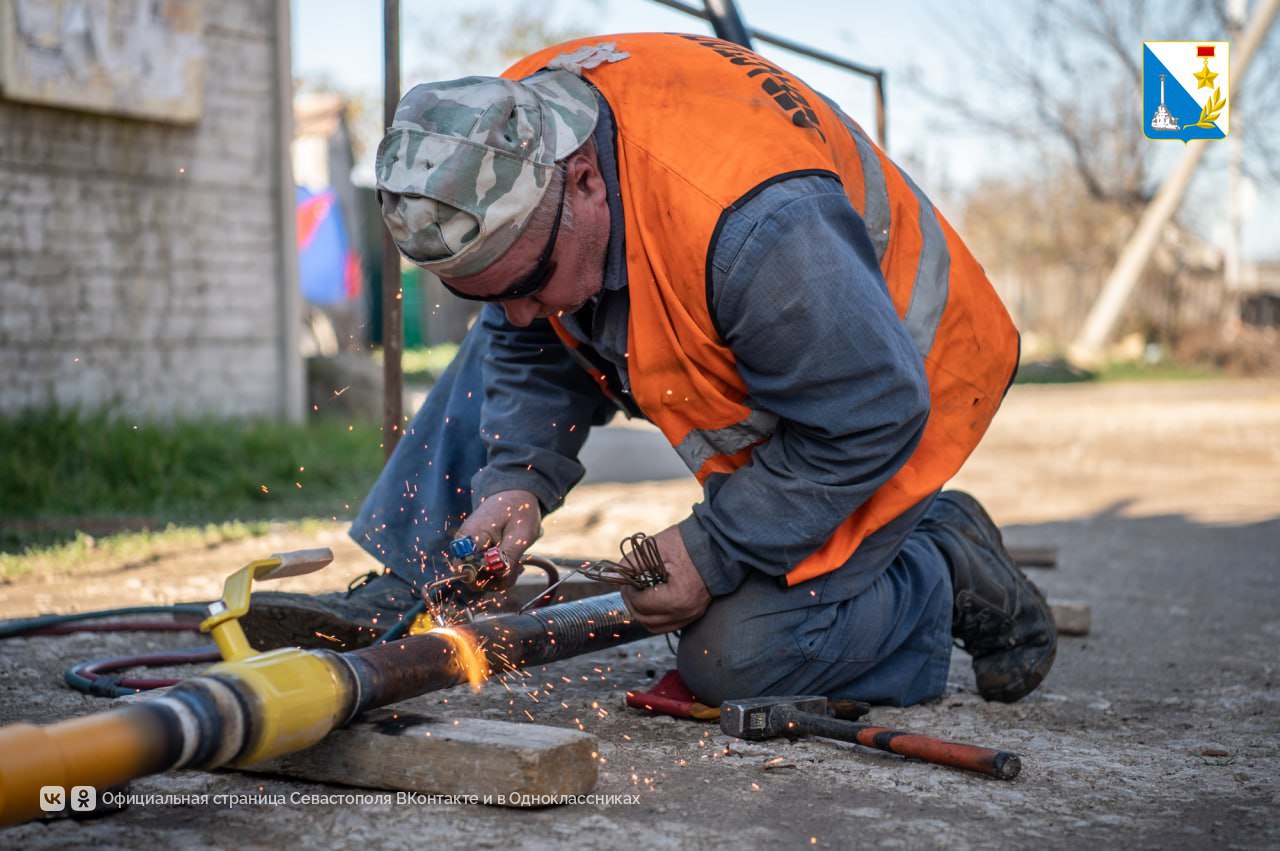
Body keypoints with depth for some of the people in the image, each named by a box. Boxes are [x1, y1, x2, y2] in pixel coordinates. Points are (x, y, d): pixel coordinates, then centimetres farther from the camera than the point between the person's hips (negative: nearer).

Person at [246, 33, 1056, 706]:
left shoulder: (754, 225, -43)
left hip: (888, 382, -8)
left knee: (735, 660, -14)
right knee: (497, 358, 1)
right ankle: (397, 595, 2)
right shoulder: (505, 140, -18)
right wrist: (516, 478, -17)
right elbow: (533, 350, -1)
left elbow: (871, 418, -30)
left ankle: (954, 571, 7)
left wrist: (711, 550, -24)